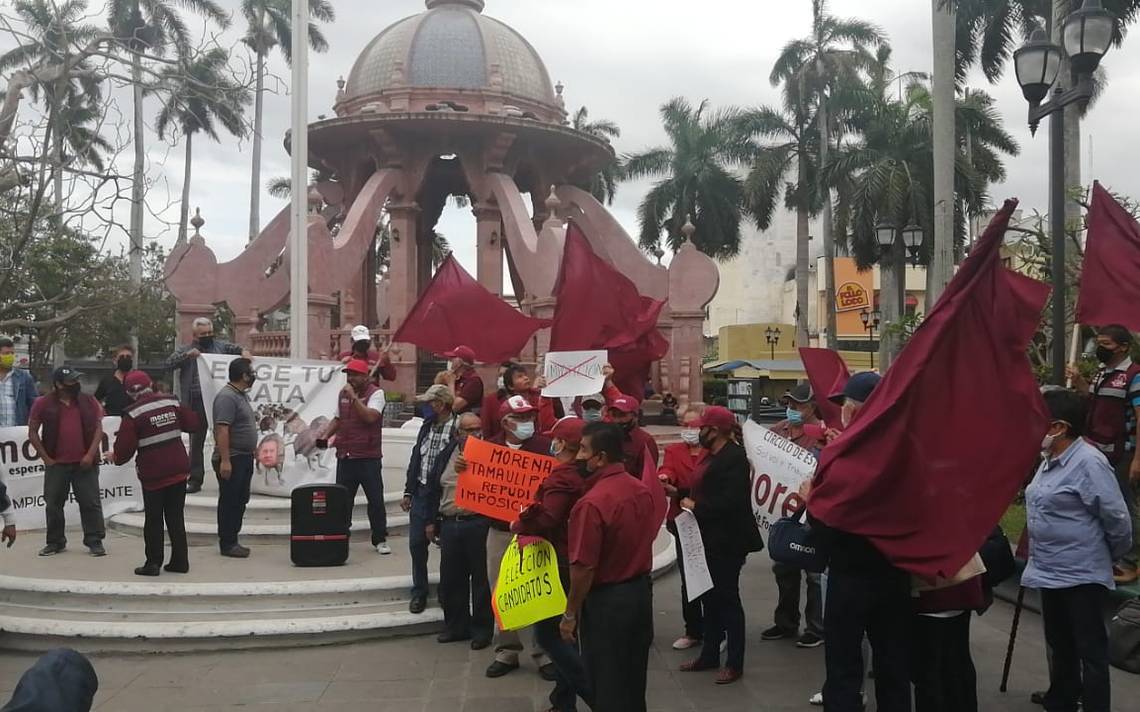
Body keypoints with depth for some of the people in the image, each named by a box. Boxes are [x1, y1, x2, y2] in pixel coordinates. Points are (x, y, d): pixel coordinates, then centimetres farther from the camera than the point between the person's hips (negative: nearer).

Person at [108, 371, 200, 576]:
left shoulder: (132, 414, -11)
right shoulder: (172, 403, 1)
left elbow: (125, 447, -12)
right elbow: (194, 424, 8)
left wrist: (115, 457, 9)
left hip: (153, 474, -4)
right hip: (179, 470, 4)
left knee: (153, 519, 9)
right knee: (175, 516, 12)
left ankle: (153, 563, 10)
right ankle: (180, 561, 14)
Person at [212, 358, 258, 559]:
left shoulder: (242, 395, 15)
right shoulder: (227, 397, -17)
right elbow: (222, 430, -23)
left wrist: (250, 454, 21)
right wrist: (225, 460, -26)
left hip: (244, 459, 10)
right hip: (232, 459, -10)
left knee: (240, 501, 13)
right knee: (229, 502, -2)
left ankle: (232, 541, 21)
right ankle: (227, 544, 4)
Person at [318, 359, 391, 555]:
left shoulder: (375, 393, -5)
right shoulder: (343, 393, 14)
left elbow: (370, 417, -21)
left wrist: (354, 397, -20)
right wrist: (325, 435, 10)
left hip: (368, 457, -5)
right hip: (345, 456, 5)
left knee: (376, 500, 0)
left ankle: (380, 540, 10)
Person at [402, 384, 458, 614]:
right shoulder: (427, 425, 9)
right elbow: (415, 458, 14)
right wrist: (408, 492, 13)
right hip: (421, 492, 6)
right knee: (417, 544, 8)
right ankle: (419, 593, 22)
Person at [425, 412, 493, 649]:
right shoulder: (447, 454, 11)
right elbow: (434, 488, 16)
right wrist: (431, 521, 14)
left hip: (478, 524, -5)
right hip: (449, 523, 5)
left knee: (481, 578, 1)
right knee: (450, 578, 11)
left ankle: (482, 628, 13)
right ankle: (457, 625, 25)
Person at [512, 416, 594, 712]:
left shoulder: (562, 477, -21)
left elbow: (547, 518, -31)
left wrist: (519, 524, -13)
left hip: (559, 564, -9)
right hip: (575, 560, 9)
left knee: (547, 633, 0)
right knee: (564, 632, 16)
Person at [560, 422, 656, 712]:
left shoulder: (592, 503, -25)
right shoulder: (642, 490, 0)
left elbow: (583, 569, -22)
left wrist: (570, 614, -12)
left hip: (607, 600, -7)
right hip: (641, 590, 7)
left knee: (606, 685, 8)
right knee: (633, 677, 20)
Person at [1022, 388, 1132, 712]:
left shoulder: (1088, 462, -20)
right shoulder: (1050, 460, 9)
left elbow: (1117, 518, -17)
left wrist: (1112, 555, -2)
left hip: (1081, 574, -9)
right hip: (1051, 572, 9)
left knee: (1090, 649, 1)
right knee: (1060, 643, 21)